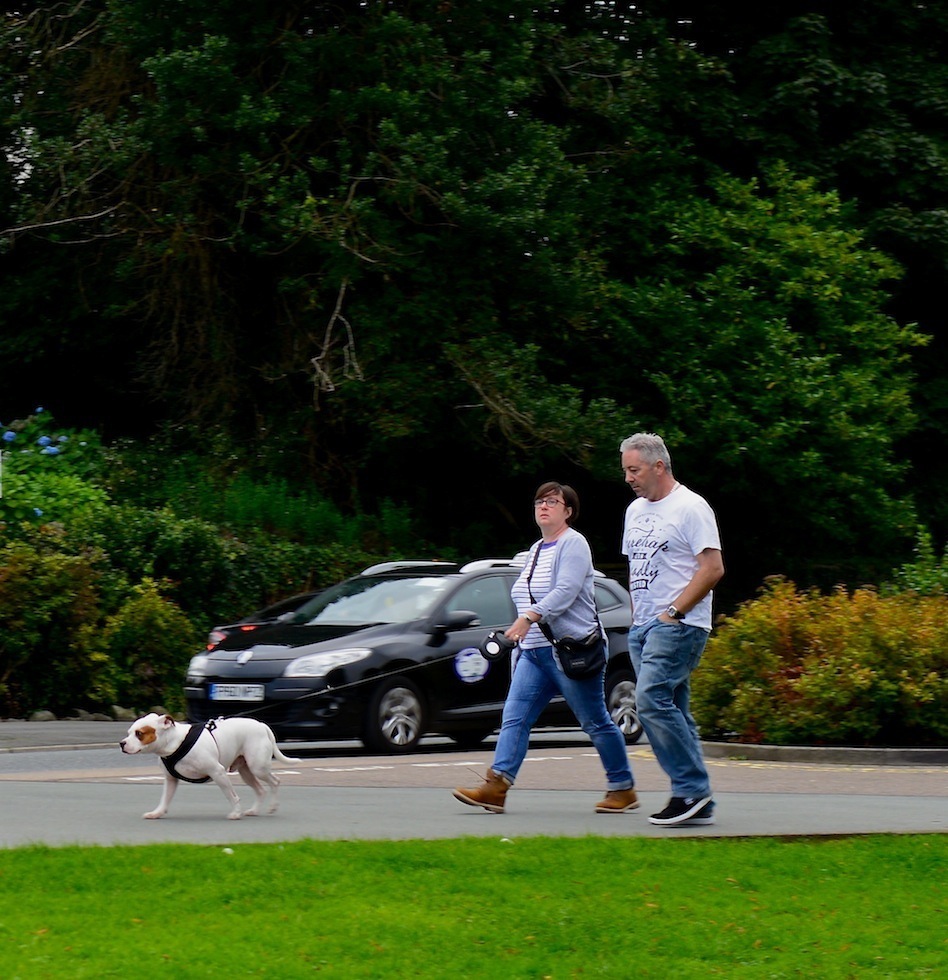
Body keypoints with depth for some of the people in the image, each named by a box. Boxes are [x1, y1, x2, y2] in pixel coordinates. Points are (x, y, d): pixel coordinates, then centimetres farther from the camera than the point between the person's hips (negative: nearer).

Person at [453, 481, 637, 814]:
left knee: (596, 723, -1)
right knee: (514, 718, -5)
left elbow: (565, 591, -21)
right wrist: (521, 636, 23)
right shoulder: (537, 549, 19)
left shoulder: (573, 544, -8)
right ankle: (496, 787, -13)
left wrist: (530, 617, -31)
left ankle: (623, 789, 9)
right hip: (534, 651, 8)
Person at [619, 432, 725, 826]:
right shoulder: (636, 510, 18)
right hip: (643, 627, 9)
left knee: (652, 700, -20)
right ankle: (698, 802, 8)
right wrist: (636, 616, 14)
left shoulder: (690, 507, -9)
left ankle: (691, 789, -16)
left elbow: (712, 568, -15)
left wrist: (673, 613, -17)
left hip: (679, 626, -9)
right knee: (672, 711, 6)